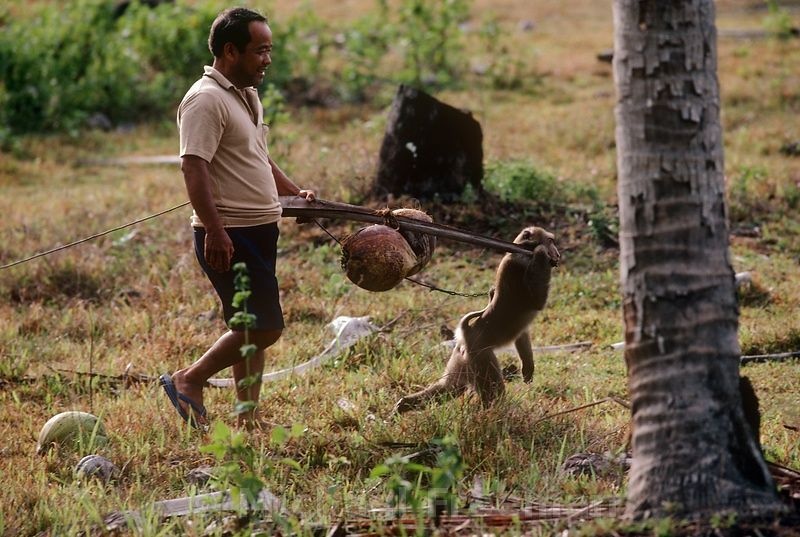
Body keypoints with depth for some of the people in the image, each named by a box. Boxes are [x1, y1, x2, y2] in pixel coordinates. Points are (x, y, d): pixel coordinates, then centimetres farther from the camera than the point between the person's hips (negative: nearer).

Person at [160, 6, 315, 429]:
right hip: (229, 236, -10)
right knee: (264, 327, -11)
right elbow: (194, 168, -23)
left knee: (252, 330, 11)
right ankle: (189, 381, 2)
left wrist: (295, 193, 21)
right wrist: (214, 231, -29)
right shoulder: (207, 100, -15)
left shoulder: (247, 96, 17)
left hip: (259, 230, 10)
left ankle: (247, 421, 16)